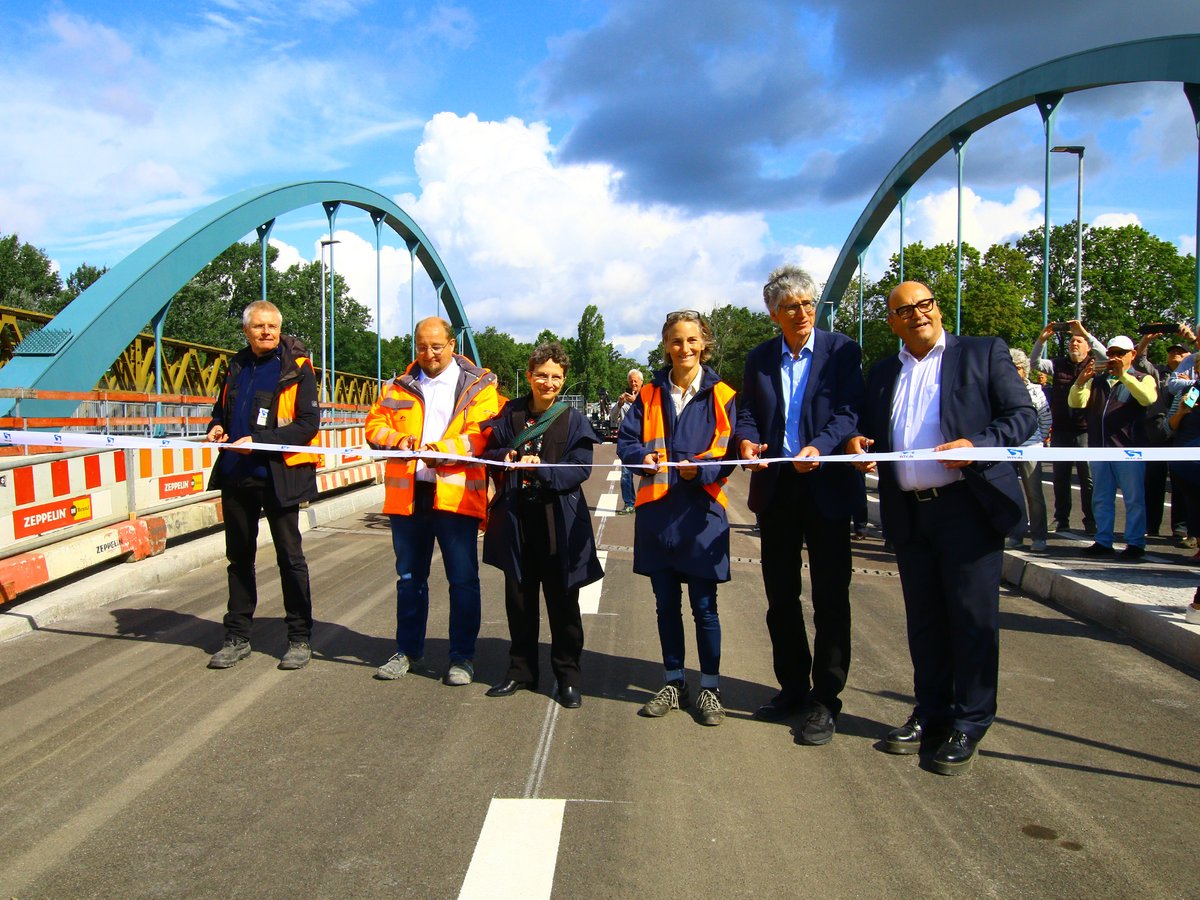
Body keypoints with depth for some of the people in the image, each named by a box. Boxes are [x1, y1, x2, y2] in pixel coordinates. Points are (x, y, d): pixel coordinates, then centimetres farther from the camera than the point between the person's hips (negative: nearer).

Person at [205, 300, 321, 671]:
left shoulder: (297, 367, -6)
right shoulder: (237, 367, 12)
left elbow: (308, 423, -13)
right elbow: (222, 410, 25)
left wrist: (258, 441, -21)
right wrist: (217, 428, 2)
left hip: (278, 475, -6)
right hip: (236, 475, 6)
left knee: (290, 557, 3)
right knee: (239, 557, 13)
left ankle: (300, 639, 13)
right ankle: (237, 637, 24)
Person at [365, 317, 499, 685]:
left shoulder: (478, 385, 1)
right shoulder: (400, 386, 14)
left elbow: (482, 434, -11)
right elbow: (375, 424, 9)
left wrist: (443, 450, -26)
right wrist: (397, 440, -13)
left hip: (456, 494, -4)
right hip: (406, 493, 4)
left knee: (463, 579, 2)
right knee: (409, 576, 16)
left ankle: (462, 656, 16)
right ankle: (408, 650, 30)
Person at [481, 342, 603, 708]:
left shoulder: (573, 420, -1)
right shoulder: (511, 413, 6)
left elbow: (580, 468, -9)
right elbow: (489, 449, 8)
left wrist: (542, 469, -23)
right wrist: (506, 456, -14)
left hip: (557, 520, -3)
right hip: (516, 516, 3)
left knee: (562, 600, 4)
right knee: (519, 598, 12)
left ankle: (568, 677, 17)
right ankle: (521, 671, 27)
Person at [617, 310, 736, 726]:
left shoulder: (721, 395, 0)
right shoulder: (650, 394, 9)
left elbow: (729, 452, -6)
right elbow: (626, 441, 5)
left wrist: (701, 469, -24)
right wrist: (644, 456, -16)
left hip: (701, 512, -3)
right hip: (657, 509, 3)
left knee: (704, 605, 2)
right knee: (666, 603, 12)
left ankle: (710, 688, 17)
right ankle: (673, 682, 27)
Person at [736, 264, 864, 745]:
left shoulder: (842, 351, -3)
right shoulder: (759, 358, 10)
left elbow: (850, 411, -10)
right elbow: (747, 412, 10)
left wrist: (820, 447, -28)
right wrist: (746, 440, -13)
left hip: (826, 485, -4)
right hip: (776, 487, 5)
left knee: (830, 595, 2)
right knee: (780, 594, 12)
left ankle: (825, 700, 13)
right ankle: (793, 687, 28)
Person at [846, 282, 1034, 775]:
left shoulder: (984, 353, 3)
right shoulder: (882, 373, 16)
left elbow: (1023, 415, -3)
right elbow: (866, 428, 20)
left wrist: (977, 444, -20)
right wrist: (856, 442, -3)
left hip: (968, 506, -4)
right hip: (909, 513, 5)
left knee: (972, 618, 1)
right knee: (923, 618, 12)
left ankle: (968, 726, 13)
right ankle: (931, 713, 25)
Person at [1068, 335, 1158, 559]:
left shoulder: (1142, 379, 6)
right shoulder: (1097, 380, 18)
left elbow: (1148, 398, -16)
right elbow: (1076, 402, 5)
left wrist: (1123, 375, -23)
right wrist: (1080, 381, -14)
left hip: (1129, 448, -4)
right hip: (1099, 447, 5)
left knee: (1134, 499, -1)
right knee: (1101, 499, 8)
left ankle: (1135, 544, 5)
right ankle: (1103, 542, 15)